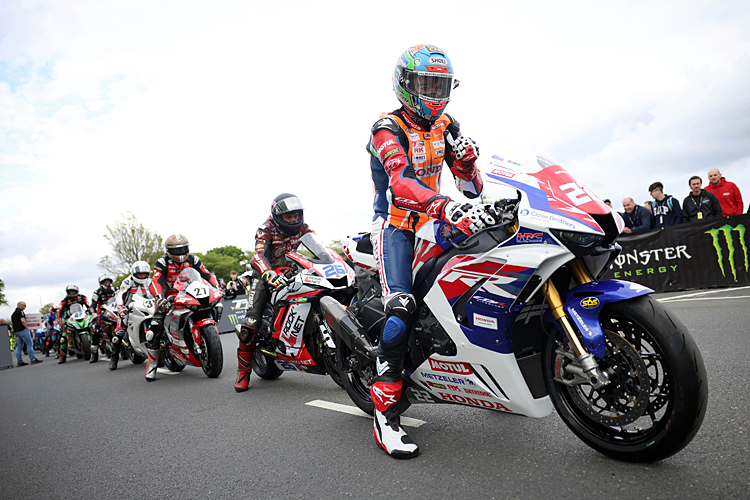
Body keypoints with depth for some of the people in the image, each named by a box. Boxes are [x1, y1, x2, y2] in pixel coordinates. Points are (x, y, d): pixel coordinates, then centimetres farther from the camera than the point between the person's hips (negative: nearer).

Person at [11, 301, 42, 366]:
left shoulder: (13, 313, 21)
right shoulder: (20, 311, -9)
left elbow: (12, 322, 25)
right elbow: (23, 321, -19)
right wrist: (27, 327, -11)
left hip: (16, 331, 10)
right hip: (22, 330, -10)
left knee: (19, 346, 8)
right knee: (29, 344, -7)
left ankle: (20, 362, 8)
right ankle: (32, 359, -9)